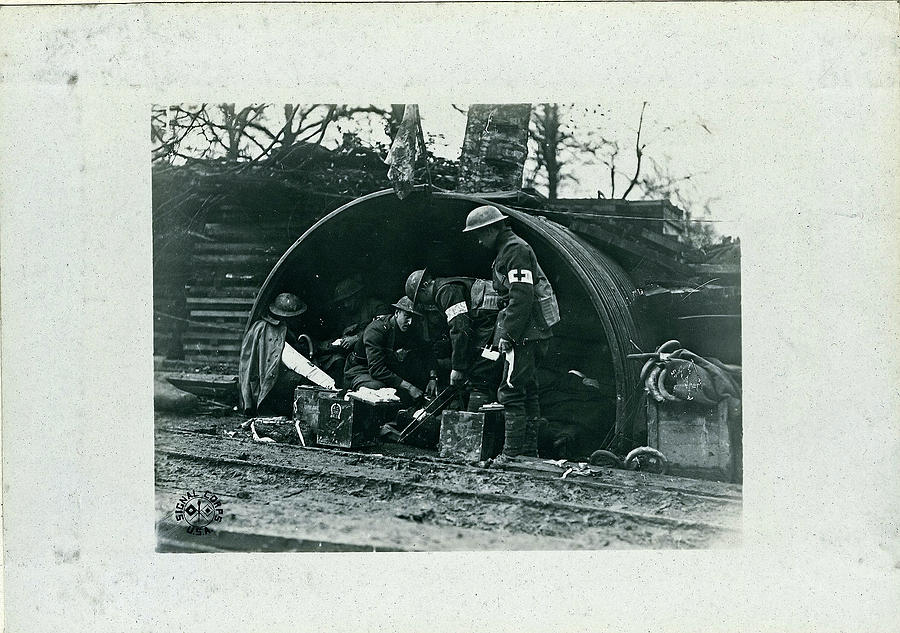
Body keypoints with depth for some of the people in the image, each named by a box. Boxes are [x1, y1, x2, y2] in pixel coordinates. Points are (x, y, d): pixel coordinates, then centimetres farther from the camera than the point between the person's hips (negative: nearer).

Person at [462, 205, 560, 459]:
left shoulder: (516, 250, -13)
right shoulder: (509, 249, 19)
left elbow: (521, 297, -21)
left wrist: (508, 335, -21)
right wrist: (502, 333, 22)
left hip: (526, 334, -11)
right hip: (532, 334, 11)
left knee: (510, 392, -10)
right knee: (526, 392, 14)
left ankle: (512, 453, -9)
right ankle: (529, 451, 20)